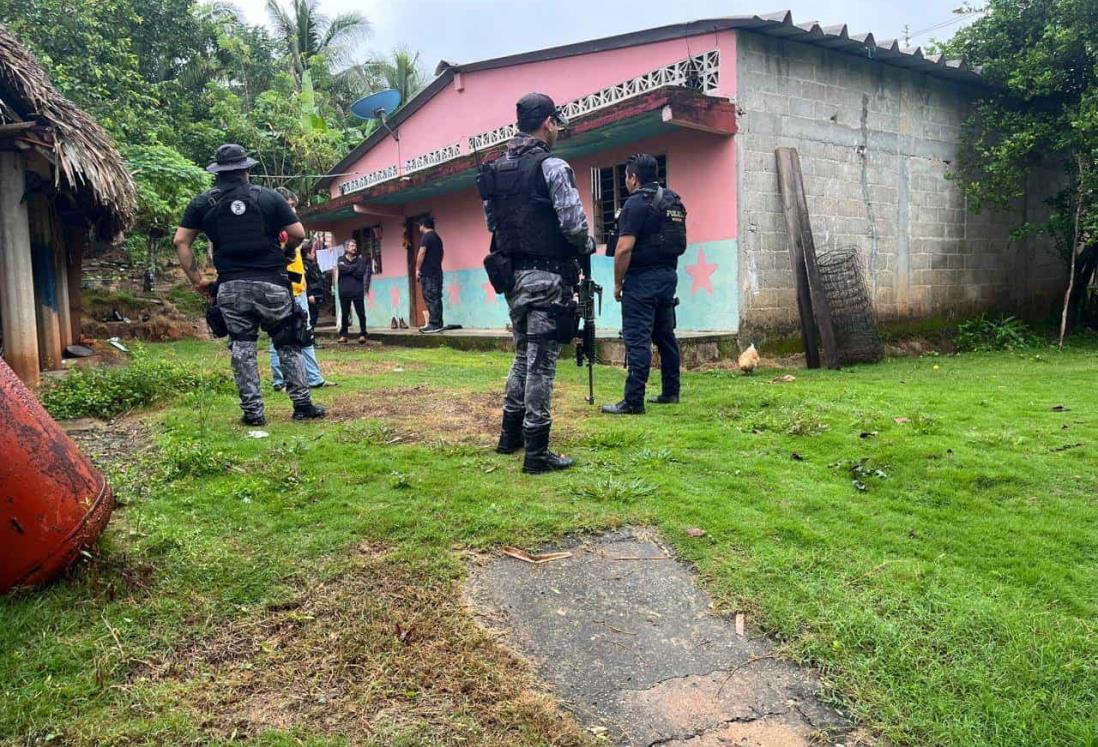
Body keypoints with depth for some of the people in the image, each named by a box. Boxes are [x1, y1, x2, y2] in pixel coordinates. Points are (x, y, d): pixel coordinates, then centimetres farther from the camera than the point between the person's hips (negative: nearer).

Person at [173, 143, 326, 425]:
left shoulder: (203, 202, 6)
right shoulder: (269, 197, 2)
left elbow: (181, 241, 2)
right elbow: (298, 233, 0)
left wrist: (197, 280, 7)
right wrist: (284, 253, 19)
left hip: (231, 288, 1)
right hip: (271, 284, -1)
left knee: (242, 348, 9)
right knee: (288, 345, 10)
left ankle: (252, 411, 9)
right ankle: (302, 404, 11)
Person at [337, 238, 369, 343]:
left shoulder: (361, 260, 9)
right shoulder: (341, 260, 11)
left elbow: (360, 274, -5)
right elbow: (343, 269, -9)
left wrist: (348, 269, -5)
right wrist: (355, 266, -6)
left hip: (357, 291, -1)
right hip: (344, 291, 1)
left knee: (361, 314, -5)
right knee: (344, 314, 4)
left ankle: (362, 335, -1)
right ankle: (343, 335, 11)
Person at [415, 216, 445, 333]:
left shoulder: (426, 236, -8)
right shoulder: (437, 237, 19)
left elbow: (421, 253, -15)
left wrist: (417, 269, -11)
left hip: (428, 273, -9)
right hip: (437, 272, 9)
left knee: (431, 299, -10)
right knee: (436, 299, 8)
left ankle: (434, 325, -13)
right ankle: (438, 324, 8)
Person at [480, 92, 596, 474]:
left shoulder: (494, 171, 11)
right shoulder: (552, 166, -11)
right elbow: (573, 222, -16)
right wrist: (588, 246, 3)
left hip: (512, 274, 7)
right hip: (546, 276, -7)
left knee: (523, 355, 20)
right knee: (541, 362, -5)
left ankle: (510, 435, 27)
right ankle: (536, 452, -1)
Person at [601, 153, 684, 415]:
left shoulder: (636, 203, -12)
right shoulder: (674, 201, 13)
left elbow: (624, 248, -17)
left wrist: (618, 283, -9)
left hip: (642, 278, -8)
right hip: (669, 275, 8)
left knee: (637, 340, -8)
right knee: (665, 335, 15)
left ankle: (633, 401, -8)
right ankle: (671, 393, 23)